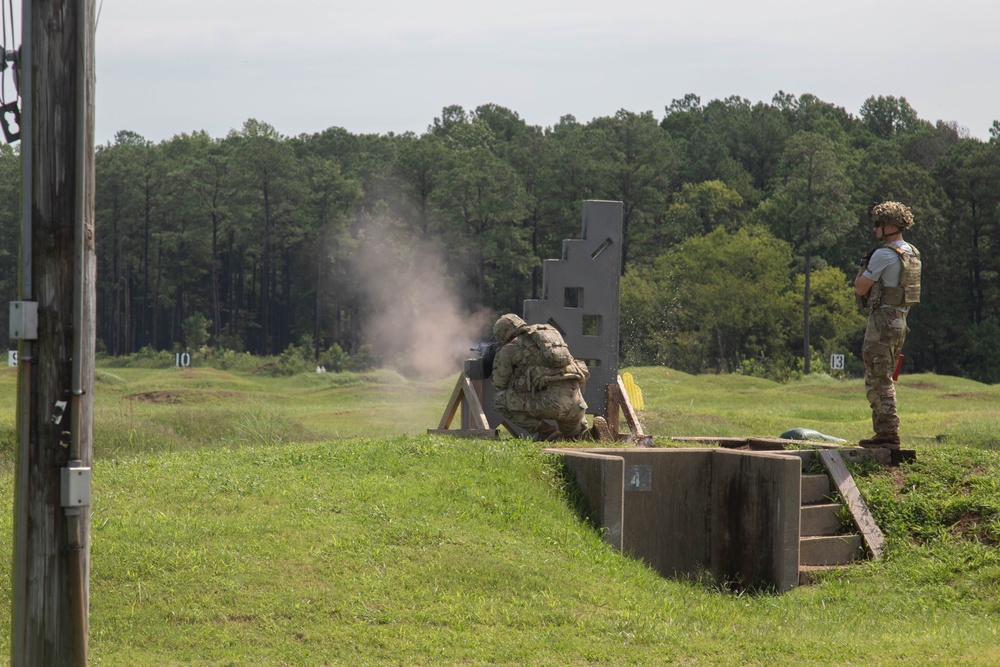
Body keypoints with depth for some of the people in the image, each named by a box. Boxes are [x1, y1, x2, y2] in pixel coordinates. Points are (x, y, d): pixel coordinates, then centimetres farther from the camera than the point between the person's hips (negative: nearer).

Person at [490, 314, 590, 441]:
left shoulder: (510, 349, 12)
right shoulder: (551, 331, 28)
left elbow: (500, 384, 22)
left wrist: (497, 361, 40)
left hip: (550, 402, -7)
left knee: (499, 400, 12)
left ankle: (545, 431, 1)